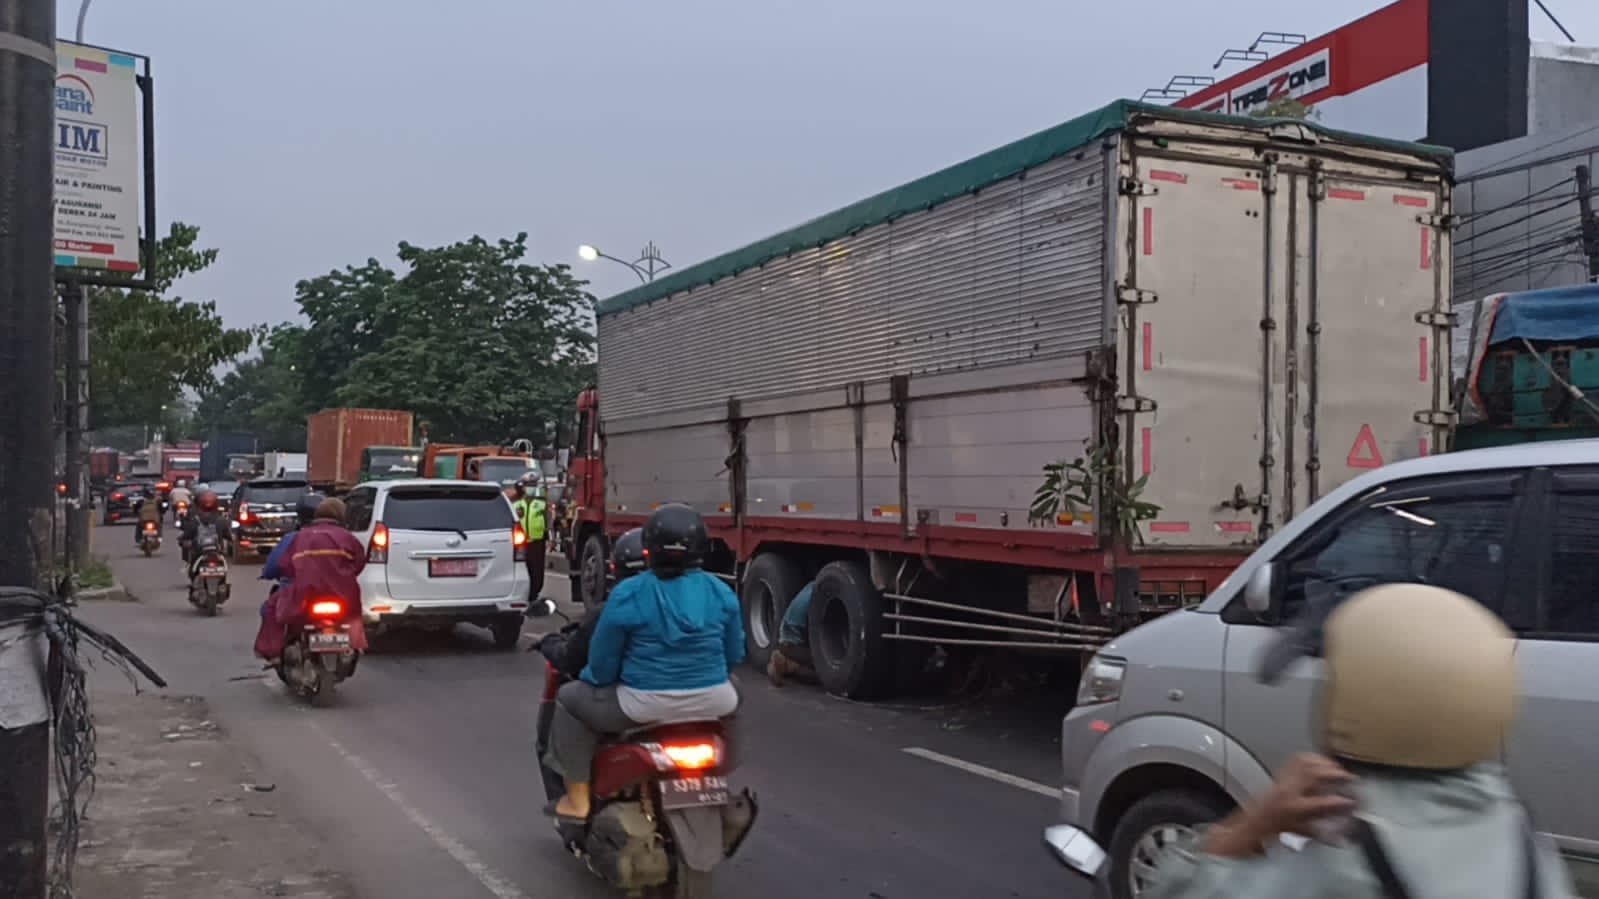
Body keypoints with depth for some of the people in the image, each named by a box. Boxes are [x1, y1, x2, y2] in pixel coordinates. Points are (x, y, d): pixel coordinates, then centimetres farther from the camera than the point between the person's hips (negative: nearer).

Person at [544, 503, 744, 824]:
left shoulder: (627, 594, -10)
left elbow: (602, 662, -4)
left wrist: (593, 678, 19)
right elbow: (734, 654, 9)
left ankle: (577, 801, 20)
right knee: (731, 690, 39)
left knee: (570, 699, 20)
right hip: (712, 702, 3)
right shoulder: (722, 593, 0)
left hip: (645, 707, -3)